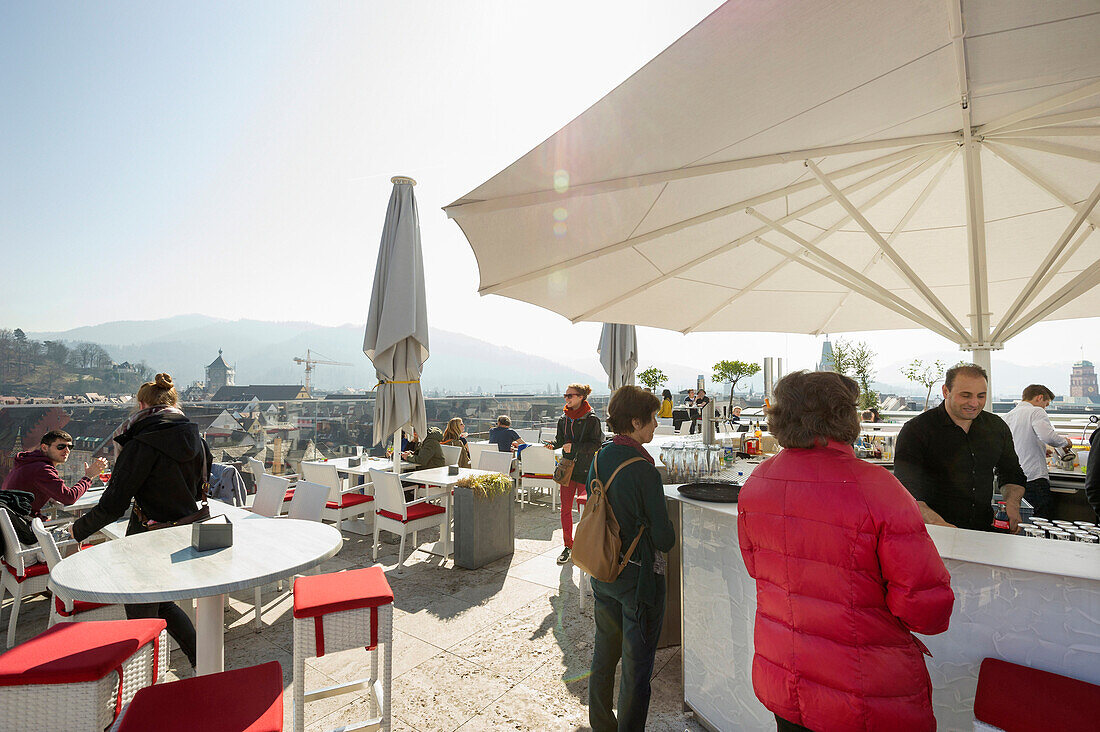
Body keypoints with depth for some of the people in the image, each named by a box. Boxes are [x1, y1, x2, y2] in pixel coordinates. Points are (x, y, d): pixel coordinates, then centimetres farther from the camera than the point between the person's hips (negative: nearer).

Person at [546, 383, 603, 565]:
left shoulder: (592, 419, -9)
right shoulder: (563, 419, 8)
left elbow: (596, 444, -12)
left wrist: (574, 447, -20)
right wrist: (553, 444, -5)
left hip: (585, 469, -5)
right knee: (565, 508, 7)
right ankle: (568, 545, 21)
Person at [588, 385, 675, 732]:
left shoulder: (598, 459, -3)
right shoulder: (643, 470, -24)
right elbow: (664, 537, -18)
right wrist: (667, 537, 2)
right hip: (638, 576, -7)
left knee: (604, 654, 24)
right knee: (636, 664, 12)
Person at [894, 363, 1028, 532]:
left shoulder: (997, 427, 11)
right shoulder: (916, 430, -9)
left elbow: (1013, 475, 27)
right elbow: (906, 493, -16)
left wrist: (1012, 504, 6)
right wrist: (939, 524, -30)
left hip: (984, 531, 6)